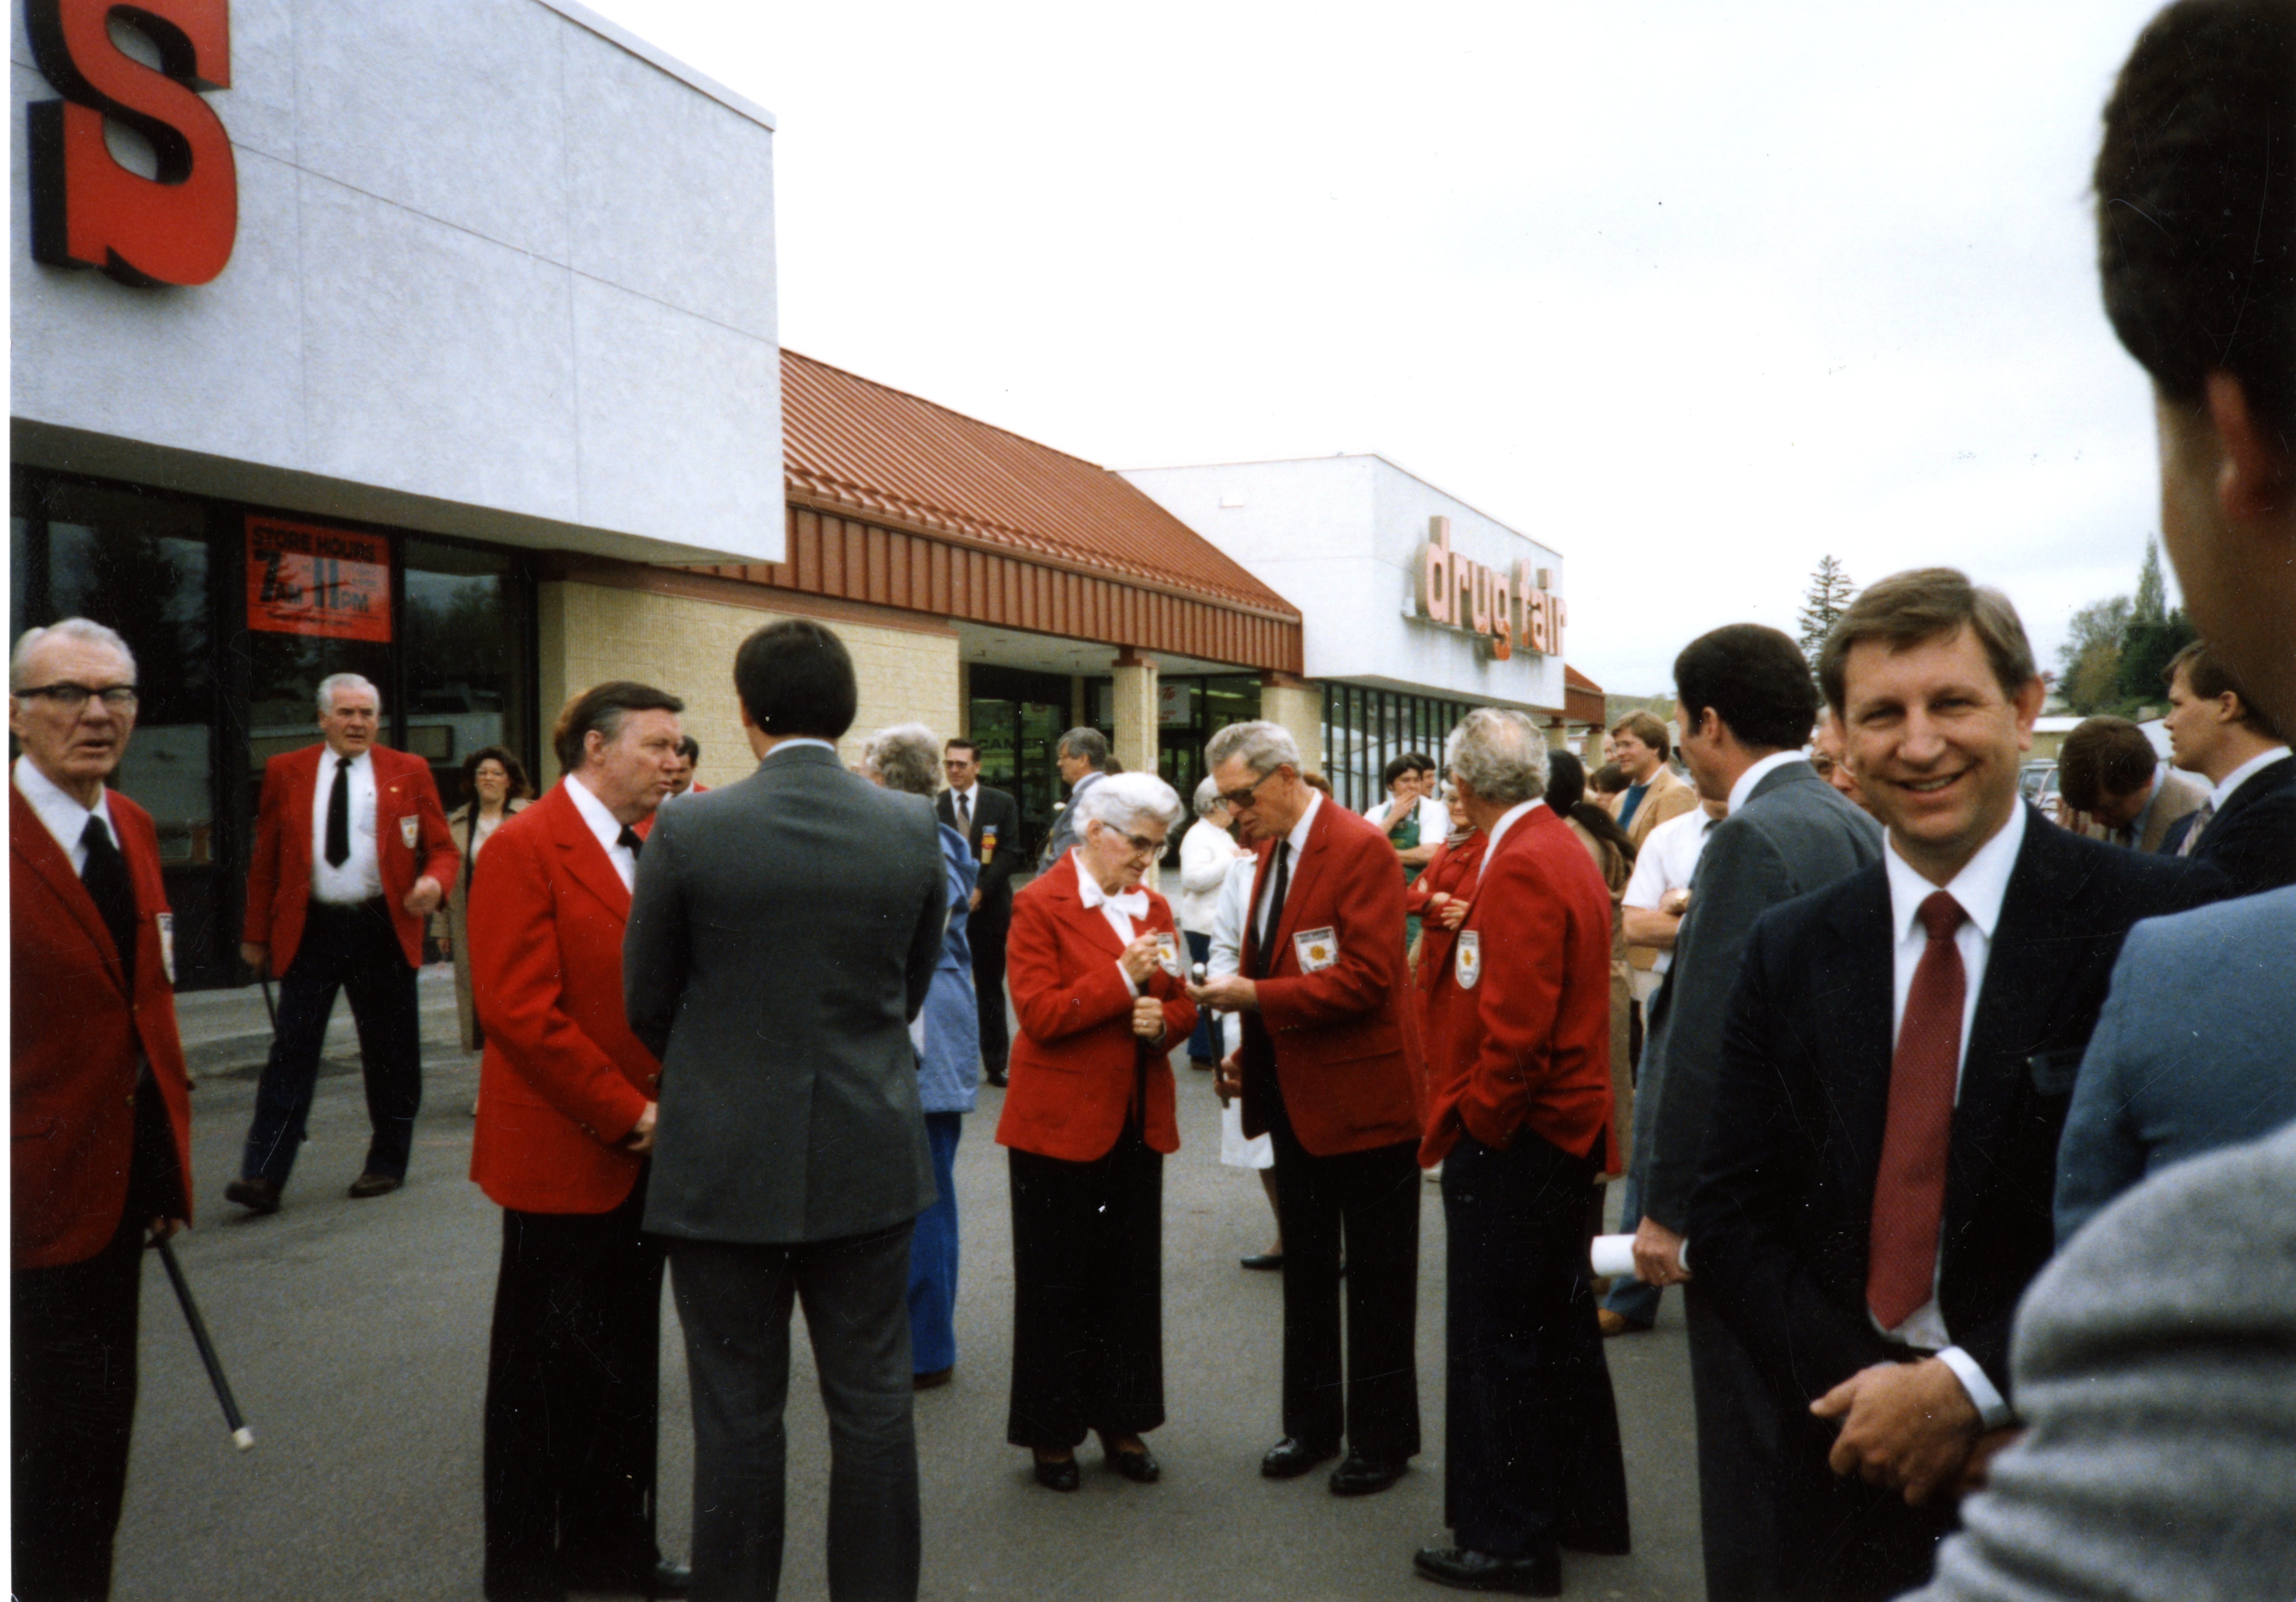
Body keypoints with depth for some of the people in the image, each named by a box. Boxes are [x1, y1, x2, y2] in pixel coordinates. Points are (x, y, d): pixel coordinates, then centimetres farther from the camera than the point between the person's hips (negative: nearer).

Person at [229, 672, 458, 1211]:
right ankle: (264, 1177, -3)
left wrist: (434, 883, -17)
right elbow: (265, 859, 8)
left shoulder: (409, 773, 5)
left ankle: (387, 1164, 20)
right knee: (291, 1051, -3)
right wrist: (257, 935, 5)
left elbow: (443, 849, 6)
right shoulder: (285, 772, 6)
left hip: (383, 929, 0)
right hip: (310, 929, 0)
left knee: (391, 1055, 7)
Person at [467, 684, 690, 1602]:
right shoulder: (523, 850, -12)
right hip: (564, 1155, -6)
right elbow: (521, 1011, -18)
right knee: (548, 1368, 8)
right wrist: (627, 1116, -17)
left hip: (645, 1154, 6)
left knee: (628, 1364, 15)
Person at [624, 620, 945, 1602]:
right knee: (873, 1405, 13)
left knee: (739, 1413, 10)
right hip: (871, 1160, 3)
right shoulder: (914, 830, -4)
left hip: (729, 1165, -2)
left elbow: (646, 1004, 0)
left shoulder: (688, 831, -12)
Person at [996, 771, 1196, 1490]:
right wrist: (1122, 979, -22)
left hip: (1138, 1120, 6)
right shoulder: (1039, 905, -8)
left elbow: (1180, 1004, 15)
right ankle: (1051, 1431, 17)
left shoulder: (1154, 908, 11)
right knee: (1057, 1281, 5)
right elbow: (1038, 1012, -16)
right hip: (1060, 1121, -6)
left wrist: (1162, 1021, -8)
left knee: (1133, 1276, 10)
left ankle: (1121, 1421, 23)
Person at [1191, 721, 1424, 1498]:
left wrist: (1256, 998, -25)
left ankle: (1383, 1436, 20)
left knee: (1377, 1277, 6)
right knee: (1306, 1269, 17)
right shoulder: (1273, 849, 9)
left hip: (1363, 1092, -8)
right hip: (1297, 1096, 8)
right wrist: (1251, 1048, 8)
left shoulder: (1361, 849, -18)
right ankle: (1312, 1423, 31)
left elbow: (1368, 978, -24)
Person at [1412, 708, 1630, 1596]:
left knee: (1498, 1345, 3)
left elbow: (1516, 1024, -26)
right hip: (1565, 1126, 10)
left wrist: (1473, 1124, -16)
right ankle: (1586, 1507, 35)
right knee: (1559, 1327, 21)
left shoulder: (1522, 867, -21)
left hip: (1511, 1142, -10)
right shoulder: (1563, 848, 9)